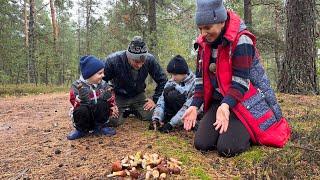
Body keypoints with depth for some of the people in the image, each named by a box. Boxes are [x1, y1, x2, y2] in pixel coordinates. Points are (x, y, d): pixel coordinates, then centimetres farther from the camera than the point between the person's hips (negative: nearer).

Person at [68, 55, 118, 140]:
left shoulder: (103, 84, -2)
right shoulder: (77, 86, -10)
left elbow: (111, 102, -1)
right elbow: (76, 106, -18)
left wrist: (113, 107, -23)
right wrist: (81, 98, -38)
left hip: (99, 117, 2)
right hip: (84, 119, -2)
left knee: (103, 103, -25)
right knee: (82, 109, -33)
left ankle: (100, 127, -3)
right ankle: (82, 130, -3)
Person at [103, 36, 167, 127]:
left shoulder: (150, 60, -21)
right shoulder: (113, 60, -29)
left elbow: (162, 80, -7)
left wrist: (155, 99, -9)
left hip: (138, 95, 2)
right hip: (119, 96, -2)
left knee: (150, 116, -14)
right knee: (114, 122, -21)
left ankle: (133, 109, 17)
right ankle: (124, 111, 14)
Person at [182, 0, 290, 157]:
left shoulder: (241, 41, -19)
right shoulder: (204, 43, 3)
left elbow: (240, 81, -23)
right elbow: (200, 77, 3)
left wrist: (226, 106, -37)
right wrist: (194, 106, -8)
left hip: (245, 102, -6)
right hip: (219, 101, 6)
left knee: (227, 149, -19)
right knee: (201, 144, -7)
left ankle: (249, 133, 14)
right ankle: (235, 129, 20)